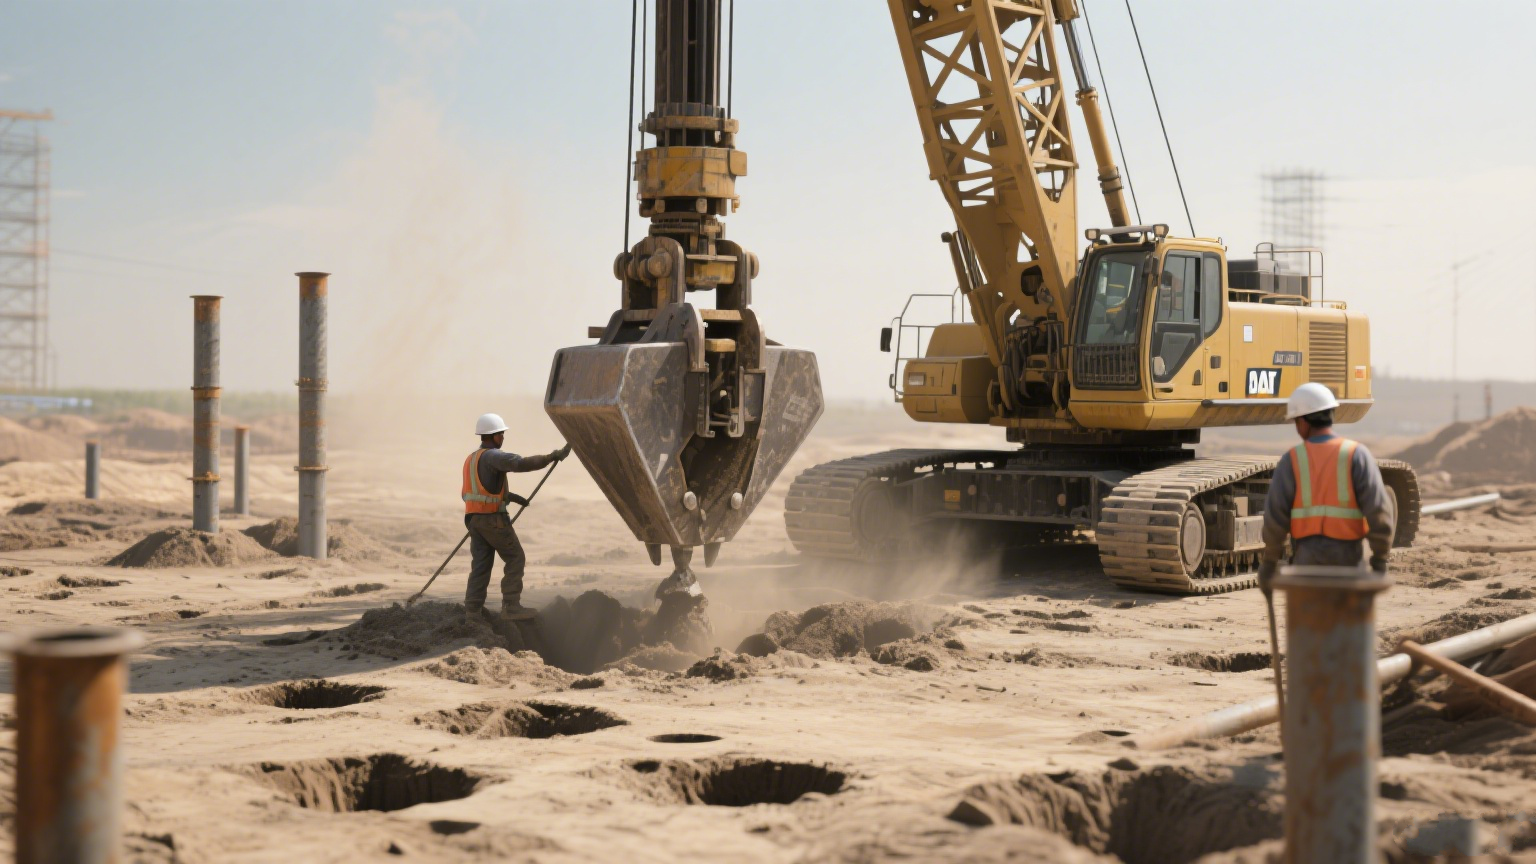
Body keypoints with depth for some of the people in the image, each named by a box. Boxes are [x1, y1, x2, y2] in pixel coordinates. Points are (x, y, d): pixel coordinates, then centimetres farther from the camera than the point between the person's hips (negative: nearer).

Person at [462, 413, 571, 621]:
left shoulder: (472, 459, 16)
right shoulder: (492, 456, -14)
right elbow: (522, 464, -29)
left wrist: (510, 496, 21)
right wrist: (554, 456, -28)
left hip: (474, 518, 9)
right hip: (493, 518, -8)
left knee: (481, 563, 8)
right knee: (515, 558, -1)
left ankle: (473, 609, 3)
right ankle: (511, 607, -5)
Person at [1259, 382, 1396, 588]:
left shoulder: (1291, 460, -3)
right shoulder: (1357, 455, -4)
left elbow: (1276, 514, -7)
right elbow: (1378, 507, -12)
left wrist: (1268, 562, 3)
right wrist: (1380, 558, -6)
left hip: (1307, 557, 0)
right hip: (1347, 557, 0)